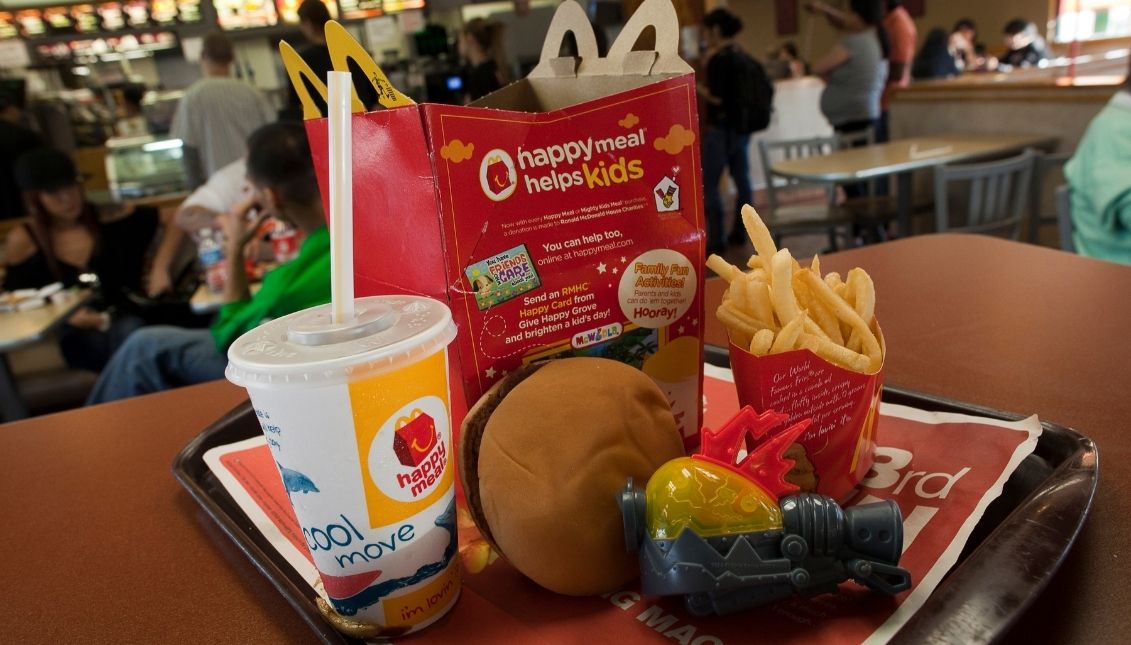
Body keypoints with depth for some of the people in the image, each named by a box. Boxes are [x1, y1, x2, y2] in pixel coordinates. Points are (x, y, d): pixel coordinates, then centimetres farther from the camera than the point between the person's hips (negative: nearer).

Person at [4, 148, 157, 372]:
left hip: (127, 319, 1)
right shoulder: (23, 241, 5)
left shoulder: (108, 218, 5)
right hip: (78, 336, -1)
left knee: (129, 330, -35)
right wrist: (67, 317, -10)